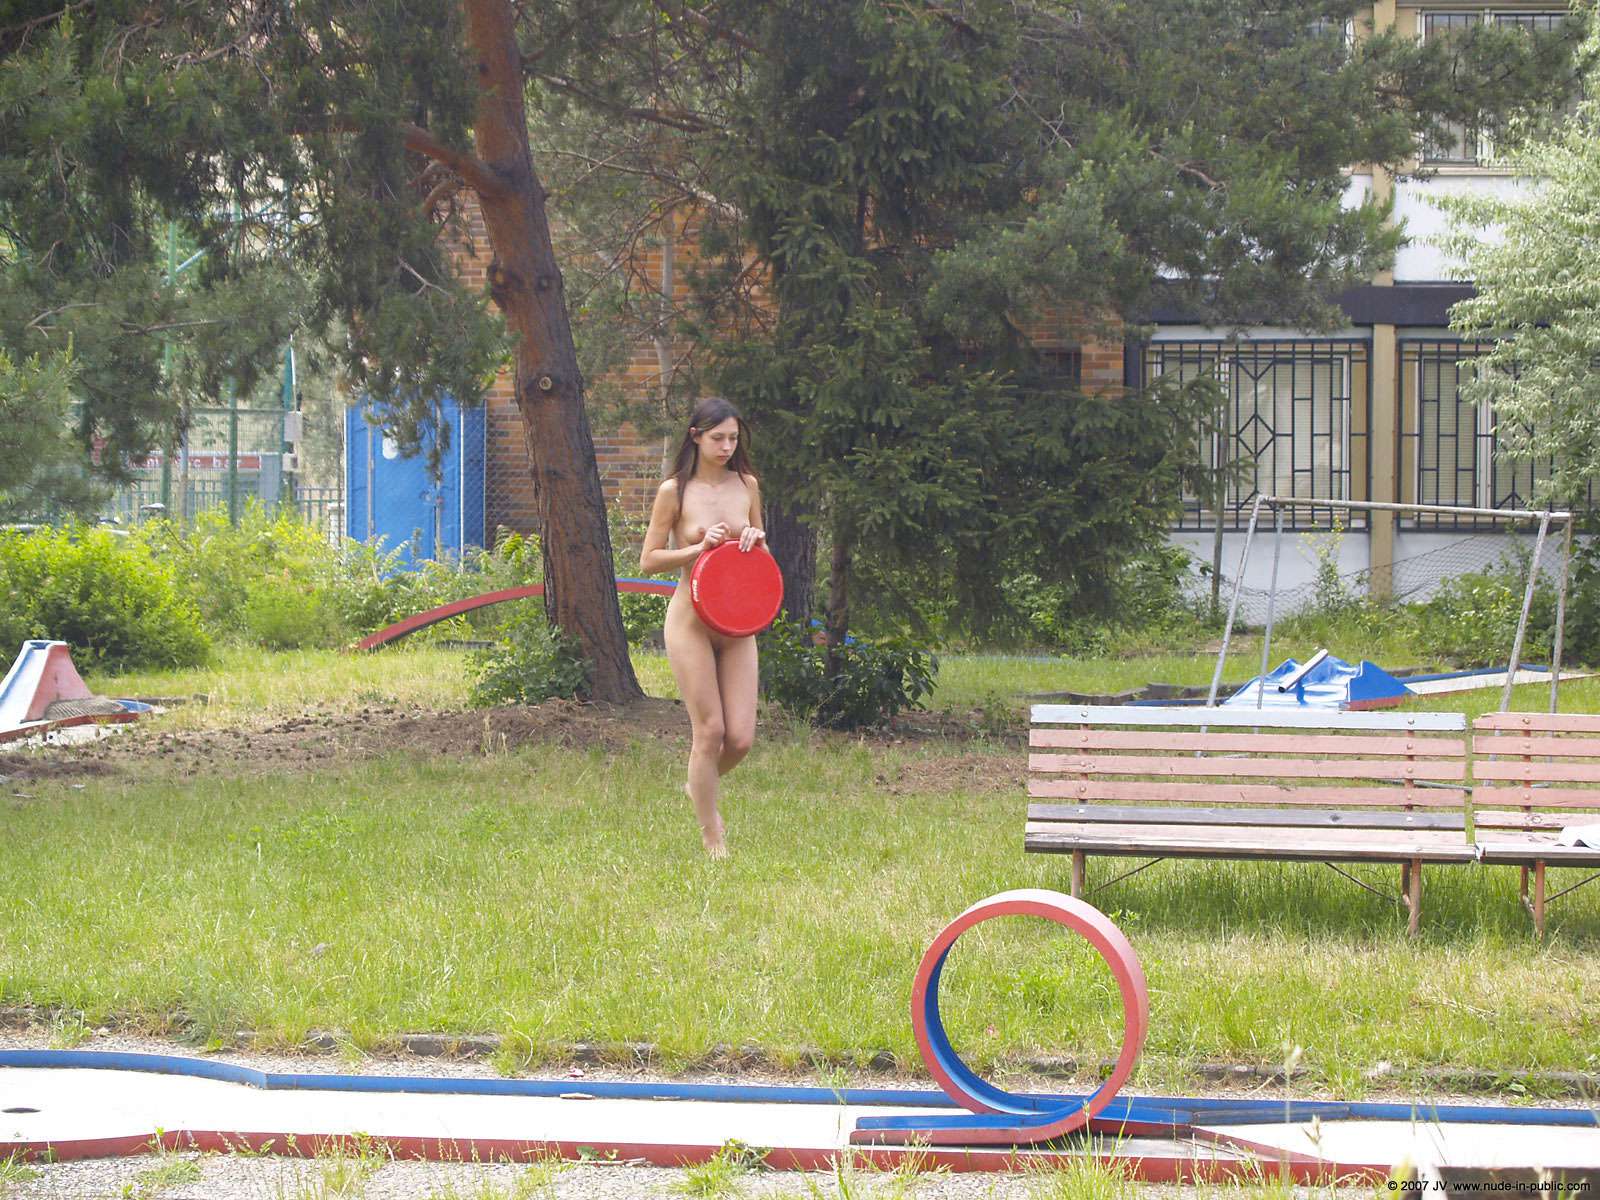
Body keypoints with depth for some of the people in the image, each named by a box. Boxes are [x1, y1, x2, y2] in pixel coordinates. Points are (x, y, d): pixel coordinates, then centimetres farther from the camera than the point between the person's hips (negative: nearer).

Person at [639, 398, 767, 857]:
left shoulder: (747, 486, 8)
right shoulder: (674, 492, -5)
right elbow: (649, 561, -4)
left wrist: (754, 541, -4)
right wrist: (700, 547, -16)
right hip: (691, 621, -4)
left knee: (741, 738, -3)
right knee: (709, 729, -6)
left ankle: (700, 786, 30)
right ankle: (712, 839, 7)